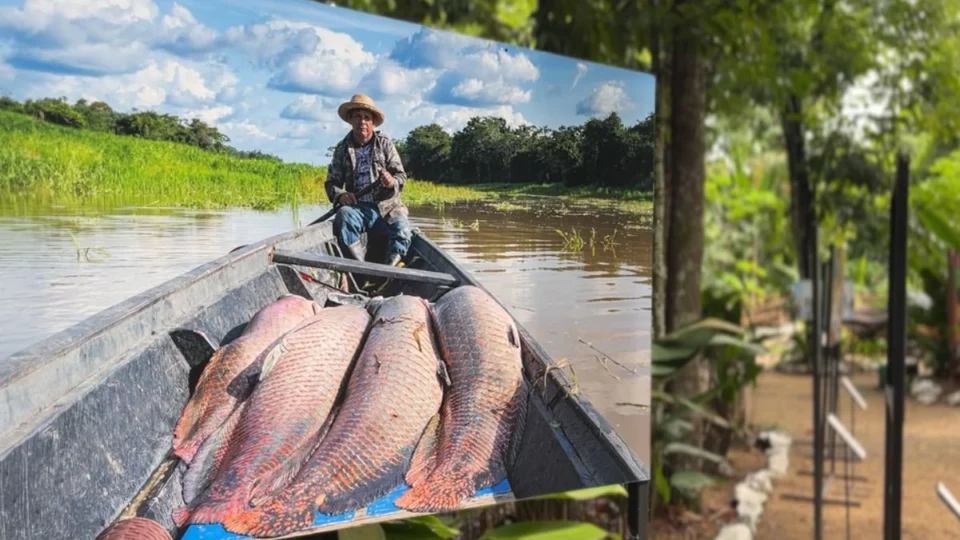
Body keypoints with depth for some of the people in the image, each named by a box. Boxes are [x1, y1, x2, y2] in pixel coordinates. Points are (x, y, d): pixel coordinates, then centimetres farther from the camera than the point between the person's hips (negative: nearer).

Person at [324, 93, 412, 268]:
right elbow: (331, 182, 11)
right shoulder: (342, 149, 8)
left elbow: (401, 174, 4)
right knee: (343, 215, -33)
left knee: (402, 232, -28)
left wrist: (392, 182, -21)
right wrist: (340, 195, -12)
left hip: (387, 207, 0)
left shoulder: (384, 143, 5)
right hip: (357, 207, 0)